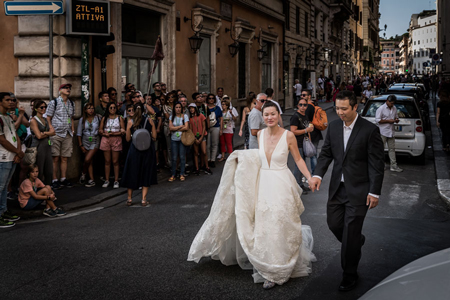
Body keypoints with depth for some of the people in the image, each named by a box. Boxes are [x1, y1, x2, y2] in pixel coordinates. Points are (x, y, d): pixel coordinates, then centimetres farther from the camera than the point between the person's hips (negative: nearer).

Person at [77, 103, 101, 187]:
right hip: (85, 141, 2)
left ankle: (83, 174, 9)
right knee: (89, 162, 4)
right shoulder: (82, 120, 1)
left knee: (87, 159, -16)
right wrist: (81, 145, 0)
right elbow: (79, 133, 3)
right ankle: (92, 180, 9)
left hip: (95, 141, -2)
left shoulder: (97, 118, -2)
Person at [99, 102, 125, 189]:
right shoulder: (104, 118, 11)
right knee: (107, 161, 4)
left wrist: (113, 133, -15)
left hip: (116, 140, -2)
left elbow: (123, 131, -1)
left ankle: (116, 181, 3)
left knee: (115, 161, -1)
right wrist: (104, 133, -12)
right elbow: (100, 130, 9)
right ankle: (107, 180, 9)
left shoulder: (119, 118, 5)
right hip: (106, 140, 2)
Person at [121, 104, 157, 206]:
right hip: (148, 150, 0)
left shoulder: (130, 122, -2)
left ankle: (129, 199, 17)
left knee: (132, 174, 13)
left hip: (135, 149, 0)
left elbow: (128, 139, 1)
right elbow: (154, 137, -1)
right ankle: (144, 199, 4)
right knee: (146, 174, 9)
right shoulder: (150, 120, -2)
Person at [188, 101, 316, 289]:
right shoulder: (260, 134, 3)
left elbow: (298, 159, -3)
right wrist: (243, 158, 11)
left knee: (280, 228, 1)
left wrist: (310, 178, -12)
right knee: (263, 227, 8)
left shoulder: (288, 136, -11)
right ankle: (269, 270, 26)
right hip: (262, 184, 5)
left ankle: (279, 272, 14)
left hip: (281, 186, -4)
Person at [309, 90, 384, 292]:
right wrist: (317, 175, -8)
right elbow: (326, 153, 9)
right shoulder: (333, 127, 4)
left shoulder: (370, 130, -12)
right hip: (337, 187, 6)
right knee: (334, 224, 10)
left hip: (358, 190, -5)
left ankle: (349, 276, 15)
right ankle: (357, 241, 43)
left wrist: (374, 192, -14)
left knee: (350, 232, -2)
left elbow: (377, 164, -11)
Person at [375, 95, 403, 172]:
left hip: (391, 132, 7)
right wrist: (388, 121, -18)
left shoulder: (394, 108, 11)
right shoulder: (381, 108, -10)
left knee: (392, 149, 6)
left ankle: (394, 166, 8)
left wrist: (396, 119, -1)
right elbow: (377, 120, -14)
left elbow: (396, 116, 24)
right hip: (383, 132, -7)